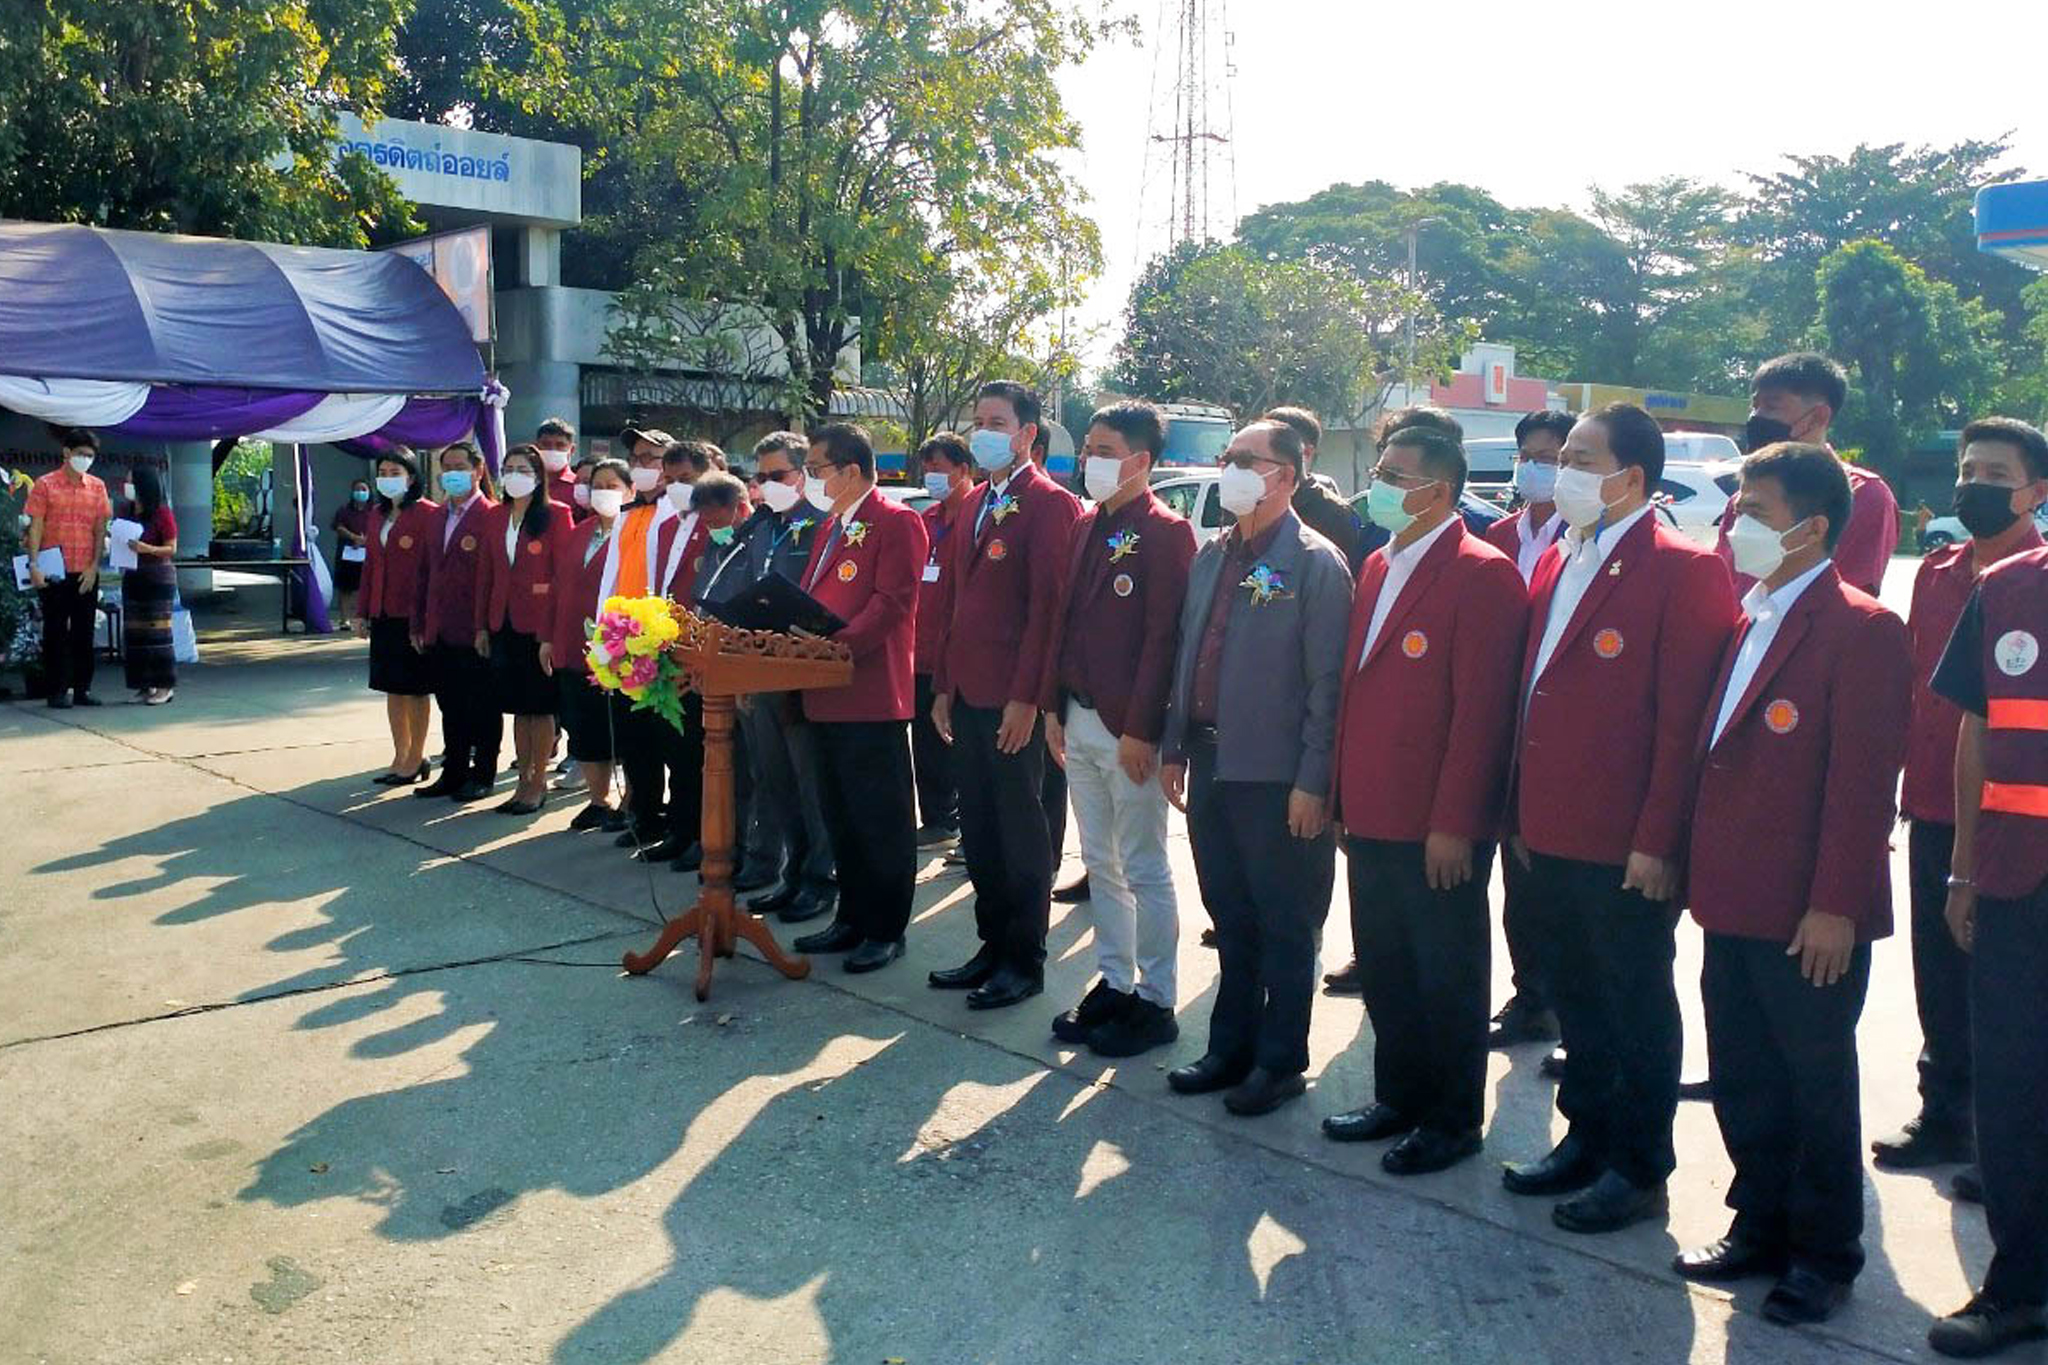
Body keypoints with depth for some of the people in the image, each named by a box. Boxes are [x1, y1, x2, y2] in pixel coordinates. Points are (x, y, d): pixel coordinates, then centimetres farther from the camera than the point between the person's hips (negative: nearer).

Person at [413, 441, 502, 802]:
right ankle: (454, 773, 23)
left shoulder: (491, 517, -9)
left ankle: (482, 775, 13)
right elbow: (425, 572, 17)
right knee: (450, 707, 14)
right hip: (440, 633, 7)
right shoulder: (437, 517, 15)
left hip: (476, 633, -7)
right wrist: (419, 624, 12)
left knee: (482, 708, 3)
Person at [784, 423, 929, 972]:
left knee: (881, 819, 0)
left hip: (872, 695, -9)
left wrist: (834, 645, -24)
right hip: (828, 696, 9)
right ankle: (852, 919, 25)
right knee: (840, 817, 15)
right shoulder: (830, 527, 20)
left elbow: (892, 603, -18)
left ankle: (886, 930, 9)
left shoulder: (895, 522, -9)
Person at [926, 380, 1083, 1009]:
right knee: (978, 826, 13)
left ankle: (1025, 959, 12)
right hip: (967, 693, 8)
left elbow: (1047, 604, -14)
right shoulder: (971, 507, 17)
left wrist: (1026, 697, -18)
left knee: (1020, 829, 2)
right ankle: (993, 945, 24)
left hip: (1014, 698, -8)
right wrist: (943, 684, 14)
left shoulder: (1050, 504, -8)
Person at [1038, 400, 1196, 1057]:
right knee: (1100, 863, 14)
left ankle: (1154, 1002, 12)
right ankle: (1113, 984, 25)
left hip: (1130, 729, -8)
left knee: (1144, 869, 1)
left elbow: (1163, 637, -16)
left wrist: (1140, 730, -19)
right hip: (1079, 721, 8)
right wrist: (1053, 707, 11)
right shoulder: (1085, 527, 13)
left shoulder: (1166, 533, -11)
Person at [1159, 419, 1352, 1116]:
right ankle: (1231, 1048, 29)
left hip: (1276, 777, -7)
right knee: (1230, 919, 17)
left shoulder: (1316, 564, -10)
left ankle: (1280, 1061, 19)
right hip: (1211, 765, 7)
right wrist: (1175, 747, 13)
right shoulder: (1211, 556, 11)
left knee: (1285, 927, 6)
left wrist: (1312, 781, -16)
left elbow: (1328, 682, -13)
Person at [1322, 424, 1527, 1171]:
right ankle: (1399, 1097, 33)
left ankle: (1454, 1121, 22)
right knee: (1384, 968, 17)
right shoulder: (1378, 567, 13)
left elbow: (1481, 709, -17)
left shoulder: (1481, 575, -13)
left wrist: (1454, 823, -19)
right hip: (1371, 820, 8)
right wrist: (1341, 798, 13)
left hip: (1436, 828, -8)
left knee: (1447, 976, 7)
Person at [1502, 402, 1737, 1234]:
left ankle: (1639, 1171, 20)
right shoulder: (1555, 563, 13)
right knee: (1574, 998, 18)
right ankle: (1586, 1138, 33)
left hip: (1625, 847, -8)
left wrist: (1658, 841, -17)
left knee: (1637, 1008, 7)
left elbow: (1684, 719, -15)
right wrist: (1521, 815, 13)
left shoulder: (1682, 572, -11)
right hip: (1551, 836, 8)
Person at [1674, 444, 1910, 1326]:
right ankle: (1761, 1227, 32)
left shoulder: (1860, 630, -13)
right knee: (1743, 1083, 16)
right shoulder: (1745, 622, 12)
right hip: (1734, 905, 8)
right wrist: (1704, 873, 13)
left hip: (1807, 917, -8)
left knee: (1816, 1086, 8)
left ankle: (1824, 1253, 24)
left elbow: (1864, 780, -17)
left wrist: (1834, 904, -19)